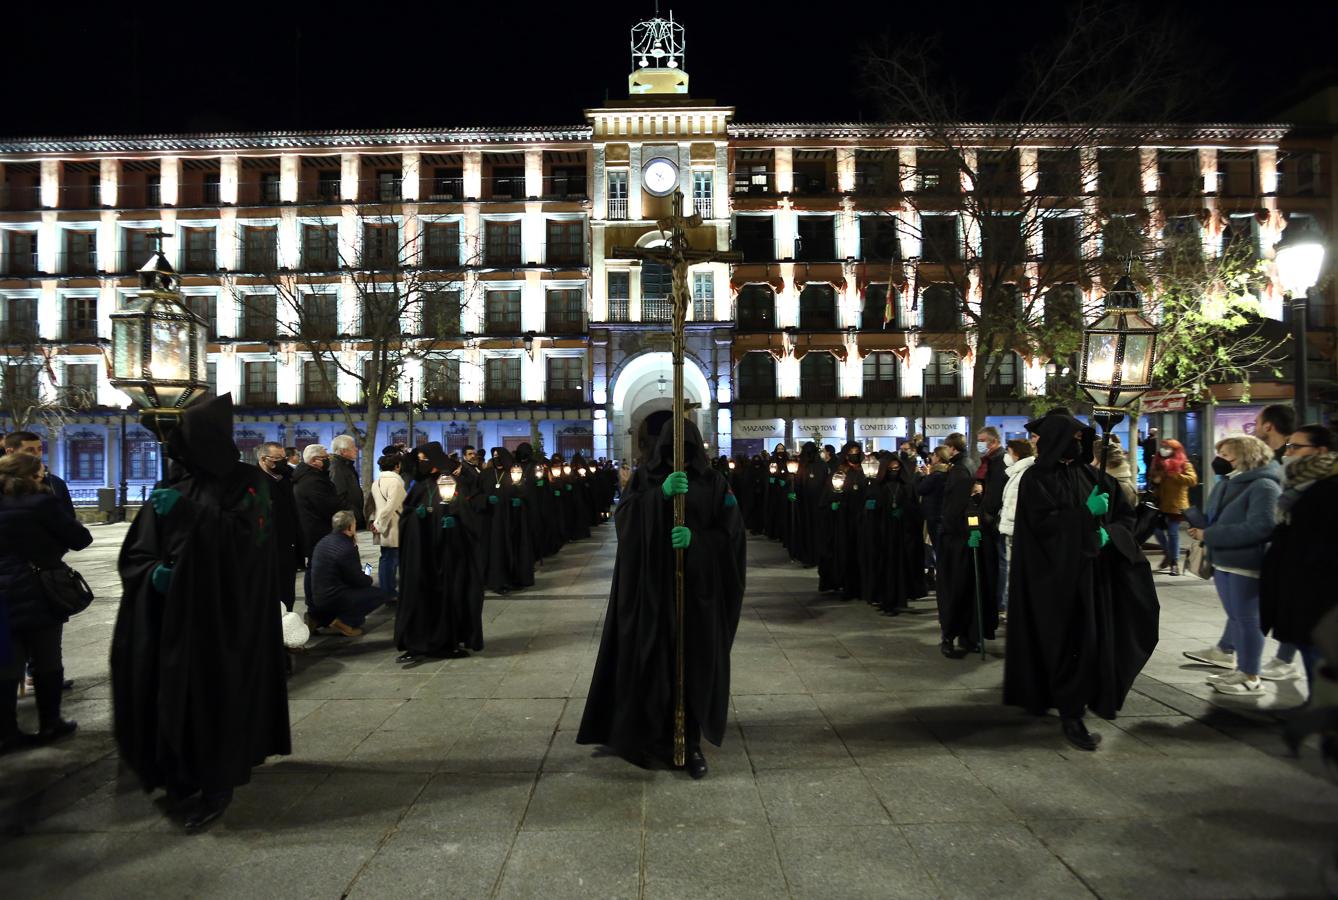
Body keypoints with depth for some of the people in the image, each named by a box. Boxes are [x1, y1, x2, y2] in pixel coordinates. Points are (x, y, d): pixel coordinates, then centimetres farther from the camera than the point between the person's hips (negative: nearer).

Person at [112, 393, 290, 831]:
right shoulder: (169, 490, 6)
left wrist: (190, 514, -22)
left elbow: (248, 536, -18)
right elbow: (134, 553, 8)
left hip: (226, 617, -3)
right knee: (174, 694, 7)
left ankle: (218, 784, 13)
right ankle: (183, 774, 26)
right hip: (174, 614, 4)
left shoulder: (248, 483, -3)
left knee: (220, 695, -1)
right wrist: (153, 573, -13)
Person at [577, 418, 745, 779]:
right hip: (650, 585, 0)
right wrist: (661, 493, -25)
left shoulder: (714, 483, 3)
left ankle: (691, 742, 14)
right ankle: (647, 734, 18)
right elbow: (623, 517, -11)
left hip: (698, 587, 0)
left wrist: (696, 538, -21)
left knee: (695, 664, 2)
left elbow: (731, 534, -4)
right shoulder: (644, 478, 4)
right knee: (649, 660, 1)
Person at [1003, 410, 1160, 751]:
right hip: (1057, 575, -5)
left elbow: (1125, 515, 11)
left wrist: (1108, 534, -9)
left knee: (1097, 637, 7)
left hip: (1094, 569, 6)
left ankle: (1096, 696, 27)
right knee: (1070, 641, -7)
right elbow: (1041, 522, -16)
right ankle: (1070, 714, 0)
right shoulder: (1036, 479, -5)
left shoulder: (1092, 476, 11)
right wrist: (1086, 514, -18)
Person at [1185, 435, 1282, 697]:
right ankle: (1242, 669, 27)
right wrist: (1200, 525, -7)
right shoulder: (1226, 482, 10)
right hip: (1223, 560, 8)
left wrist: (1209, 536, -23)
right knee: (1237, 616, 16)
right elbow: (1215, 517, 16)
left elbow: (1260, 527, -25)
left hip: (1247, 563, -8)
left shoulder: (1263, 485, -16)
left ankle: (1251, 679, 10)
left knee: (1247, 618, 0)